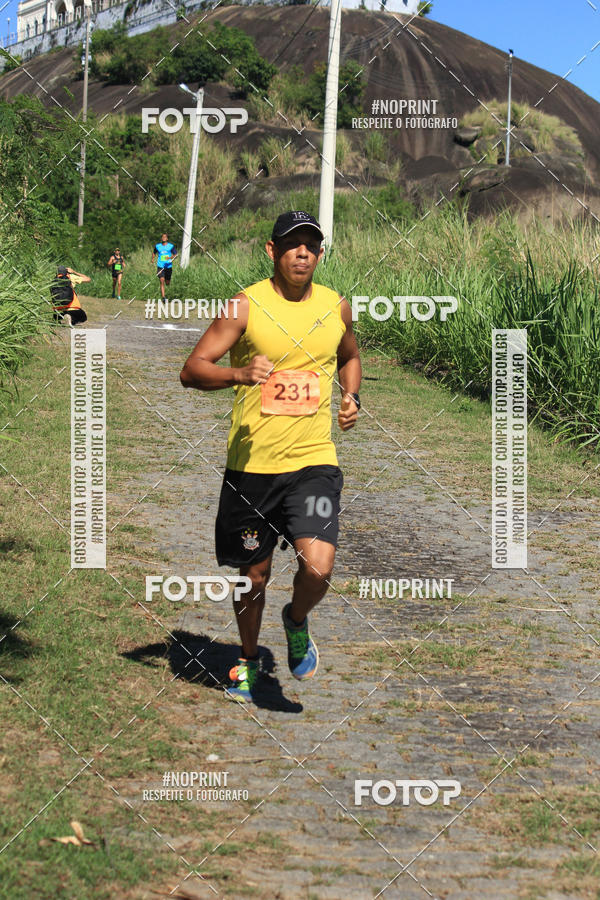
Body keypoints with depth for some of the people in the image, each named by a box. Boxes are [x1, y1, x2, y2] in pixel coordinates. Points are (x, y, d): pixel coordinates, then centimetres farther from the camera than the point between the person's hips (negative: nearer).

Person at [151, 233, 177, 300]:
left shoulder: (171, 246, -2)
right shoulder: (157, 246, 5)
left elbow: (176, 255, -4)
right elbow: (154, 252, 24)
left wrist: (170, 257, -23)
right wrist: (153, 258, 6)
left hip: (168, 266, 0)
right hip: (160, 266, 0)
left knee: (167, 283, 13)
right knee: (162, 281, -16)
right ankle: (163, 297, -17)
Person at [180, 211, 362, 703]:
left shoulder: (337, 307, 6)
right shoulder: (245, 305, -5)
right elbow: (192, 370, -9)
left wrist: (352, 395, 8)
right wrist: (240, 374, -27)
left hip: (314, 462, 1)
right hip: (251, 463, -1)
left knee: (318, 568, -19)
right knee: (253, 575, 12)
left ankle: (296, 621, 16)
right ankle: (248, 659, 39)